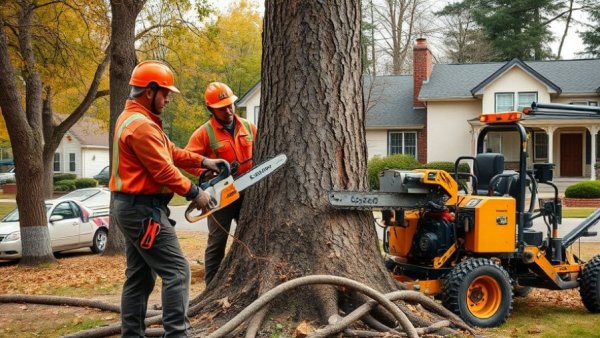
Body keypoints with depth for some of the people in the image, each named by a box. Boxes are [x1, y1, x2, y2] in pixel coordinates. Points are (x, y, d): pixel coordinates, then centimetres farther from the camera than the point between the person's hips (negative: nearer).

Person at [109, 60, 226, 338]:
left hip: (132, 208, 11)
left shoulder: (135, 119, 15)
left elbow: (170, 151, 18)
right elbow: (164, 170, -19)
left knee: (140, 276, 14)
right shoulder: (141, 125, -19)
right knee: (177, 271, -10)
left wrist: (202, 161, 9)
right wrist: (194, 193, -8)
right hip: (144, 210, -11)